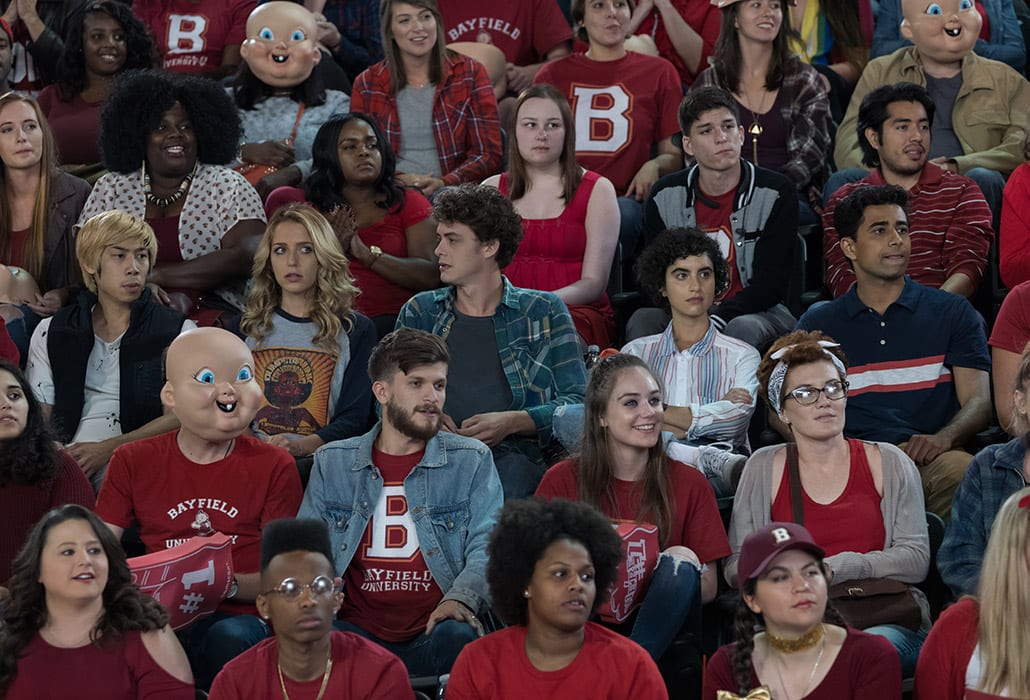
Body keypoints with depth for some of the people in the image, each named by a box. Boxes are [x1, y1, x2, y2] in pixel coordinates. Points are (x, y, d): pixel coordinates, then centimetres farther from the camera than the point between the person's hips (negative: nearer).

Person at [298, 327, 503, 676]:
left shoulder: (471, 461, 14)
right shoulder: (332, 464, 18)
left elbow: (487, 545, 1)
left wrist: (461, 598, -21)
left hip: (433, 633, -1)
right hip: (359, 631, 1)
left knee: (458, 636, -36)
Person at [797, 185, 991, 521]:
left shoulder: (952, 313, 18)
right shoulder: (818, 324, 20)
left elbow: (978, 402, 9)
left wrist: (943, 437, -15)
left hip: (929, 458, 0)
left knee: (962, 471, -38)